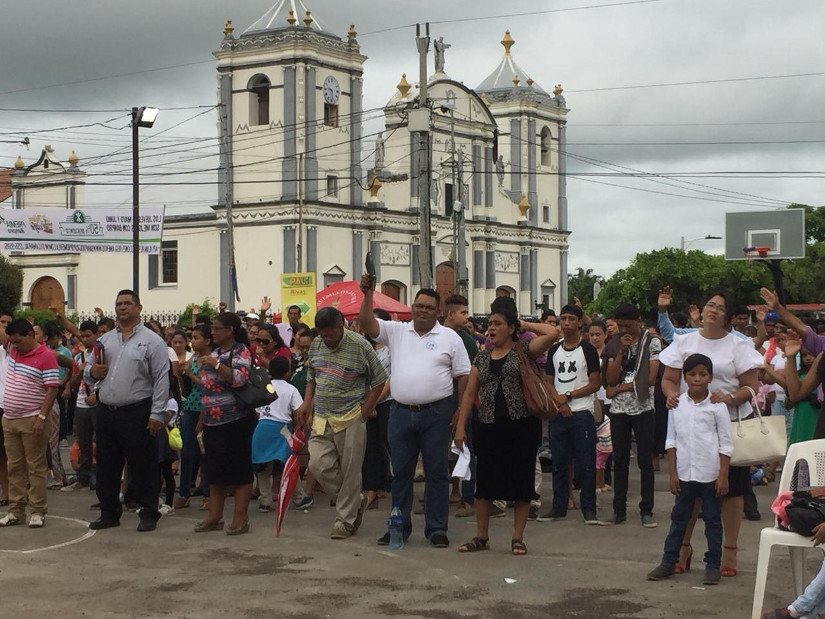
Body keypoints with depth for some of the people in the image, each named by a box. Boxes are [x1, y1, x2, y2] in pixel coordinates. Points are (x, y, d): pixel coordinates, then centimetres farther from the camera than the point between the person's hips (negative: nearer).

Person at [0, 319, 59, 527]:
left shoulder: (46, 356, -12)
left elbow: (52, 389, -15)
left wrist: (42, 417, -19)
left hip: (32, 421, -7)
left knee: (36, 467, -1)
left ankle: (38, 511, 4)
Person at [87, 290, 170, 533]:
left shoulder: (152, 341, -3)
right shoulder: (104, 340, 14)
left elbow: (161, 380, -7)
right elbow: (88, 370, 22)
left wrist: (157, 414, -13)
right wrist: (92, 372, -4)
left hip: (137, 413, -6)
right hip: (106, 411, 6)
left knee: (142, 465, 0)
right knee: (107, 465, 11)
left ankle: (148, 514, 9)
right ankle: (109, 513, 22)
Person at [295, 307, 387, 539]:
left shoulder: (360, 346, -10)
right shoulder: (316, 345, 7)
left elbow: (379, 381, -3)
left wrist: (365, 411, -8)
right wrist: (307, 403, 7)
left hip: (350, 419, -5)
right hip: (321, 419, 5)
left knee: (350, 471, -1)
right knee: (319, 465, -6)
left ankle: (345, 520, 11)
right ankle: (355, 501, 15)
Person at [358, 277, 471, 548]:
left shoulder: (450, 337, 3)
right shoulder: (396, 331, 8)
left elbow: (463, 376, 3)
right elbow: (367, 324, -3)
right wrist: (368, 294, -16)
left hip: (436, 414, -2)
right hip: (401, 412, 2)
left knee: (437, 472, 1)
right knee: (401, 472, 9)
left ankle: (437, 529, 8)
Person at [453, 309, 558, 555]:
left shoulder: (524, 350, 1)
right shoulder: (482, 357, 13)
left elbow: (554, 333, -14)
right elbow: (470, 393, 12)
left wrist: (526, 325, -1)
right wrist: (460, 426, 5)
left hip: (522, 424, -4)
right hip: (488, 426, 4)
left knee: (521, 481, 2)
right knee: (484, 482, 6)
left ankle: (517, 538, 12)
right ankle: (481, 537, 17)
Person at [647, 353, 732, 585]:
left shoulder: (717, 407, -5)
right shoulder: (677, 405, 3)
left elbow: (726, 444, -3)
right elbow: (671, 441, 6)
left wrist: (723, 475, -7)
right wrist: (672, 473, 1)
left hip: (710, 474, -2)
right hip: (684, 473, 2)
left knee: (712, 520, 6)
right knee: (678, 518, 10)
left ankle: (713, 565, 14)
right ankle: (668, 562, 16)